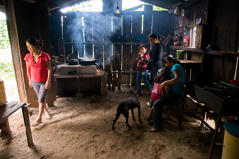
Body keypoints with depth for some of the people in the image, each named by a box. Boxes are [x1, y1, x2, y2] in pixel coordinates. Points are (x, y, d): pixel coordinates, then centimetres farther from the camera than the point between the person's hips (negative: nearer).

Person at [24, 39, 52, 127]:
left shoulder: (45, 56, -15)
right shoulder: (28, 56, -3)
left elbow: (49, 69, -13)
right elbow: (28, 69, 8)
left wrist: (48, 81, -15)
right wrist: (29, 80, 11)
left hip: (44, 81, -4)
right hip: (34, 82, 4)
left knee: (41, 99, -3)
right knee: (40, 98, 15)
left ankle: (39, 118, 8)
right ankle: (46, 112, 37)